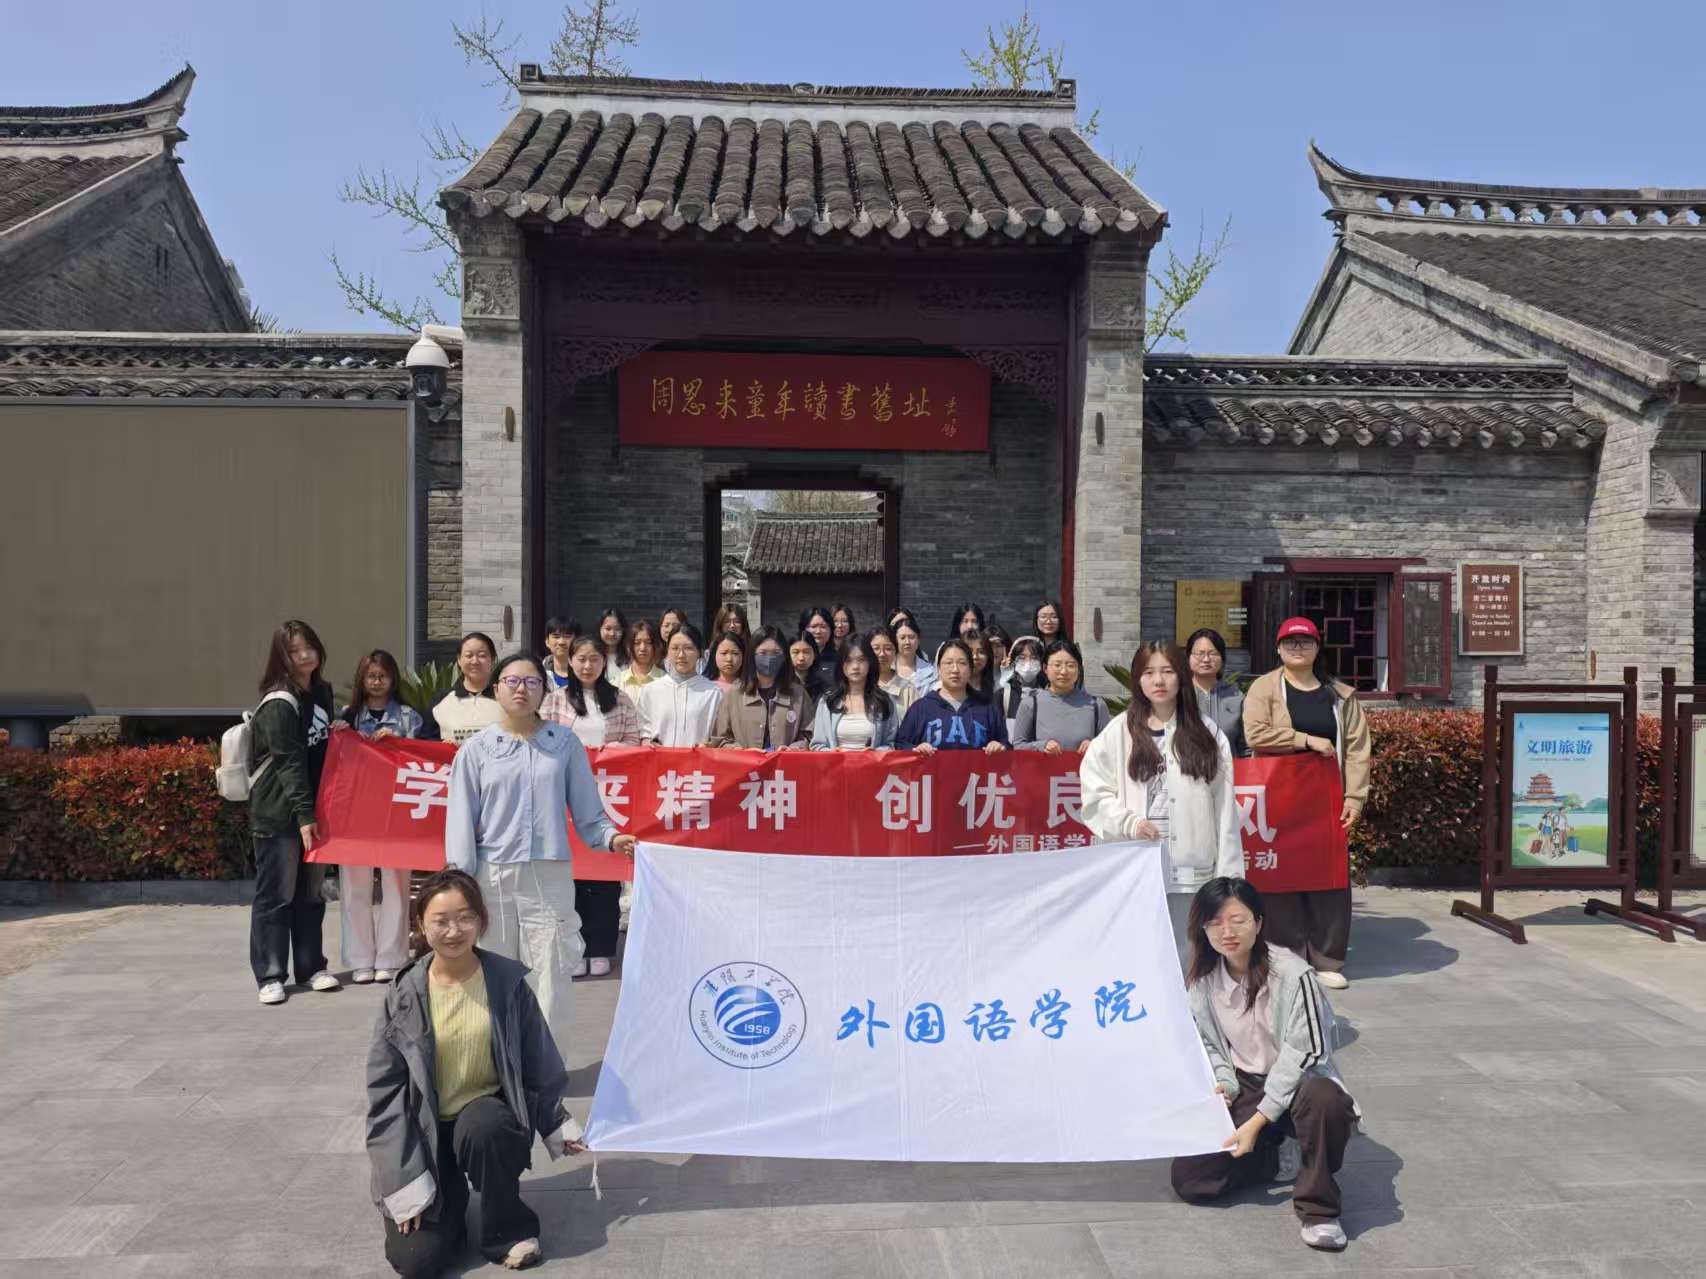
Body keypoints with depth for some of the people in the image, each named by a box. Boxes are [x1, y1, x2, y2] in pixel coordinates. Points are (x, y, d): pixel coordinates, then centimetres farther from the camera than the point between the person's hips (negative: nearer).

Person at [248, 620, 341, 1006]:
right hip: (279, 814, -7)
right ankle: (269, 976, 8)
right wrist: (303, 815, -22)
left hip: (313, 809, 7)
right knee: (276, 895, 0)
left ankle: (311, 967, 22)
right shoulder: (279, 703, -13)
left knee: (311, 892, 13)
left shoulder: (322, 692, 11)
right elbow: (288, 762, -19)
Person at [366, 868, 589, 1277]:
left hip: (488, 1116, 0)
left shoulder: (507, 981, -9)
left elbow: (538, 1064, 3)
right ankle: (449, 1196, 19)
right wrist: (404, 1182, -11)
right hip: (426, 1128, 0)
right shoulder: (404, 996, -10)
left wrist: (558, 1123, 9)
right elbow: (385, 1090, -7)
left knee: (481, 1128, -37)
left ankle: (507, 1228, -9)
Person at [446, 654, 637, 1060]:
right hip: (493, 875, 0)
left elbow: (586, 810, 6)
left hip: (550, 875, 0)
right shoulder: (477, 749, 5)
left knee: (550, 975, -2)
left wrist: (610, 837, -12)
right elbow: (462, 820, 4)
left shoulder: (564, 743, 6)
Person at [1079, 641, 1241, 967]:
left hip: (1190, 867, 1)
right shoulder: (1119, 732, 6)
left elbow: (1224, 807, 4)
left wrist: (1228, 873, -1)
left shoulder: (1207, 734, 7)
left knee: (1187, 959, 6)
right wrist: (1128, 822, -12)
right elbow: (1094, 792, 4)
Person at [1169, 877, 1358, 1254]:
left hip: (1294, 1086, -4)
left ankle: (1317, 1208, -18)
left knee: (1323, 1098, -42)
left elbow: (1304, 1051, -20)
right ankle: (1284, 1159, 8)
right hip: (1243, 1092, 4)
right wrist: (1223, 1084, -10)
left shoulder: (1292, 974, -20)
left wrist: (1257, 1121, -21)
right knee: (1188, 1179, -14)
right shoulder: (1203, 981, -4)